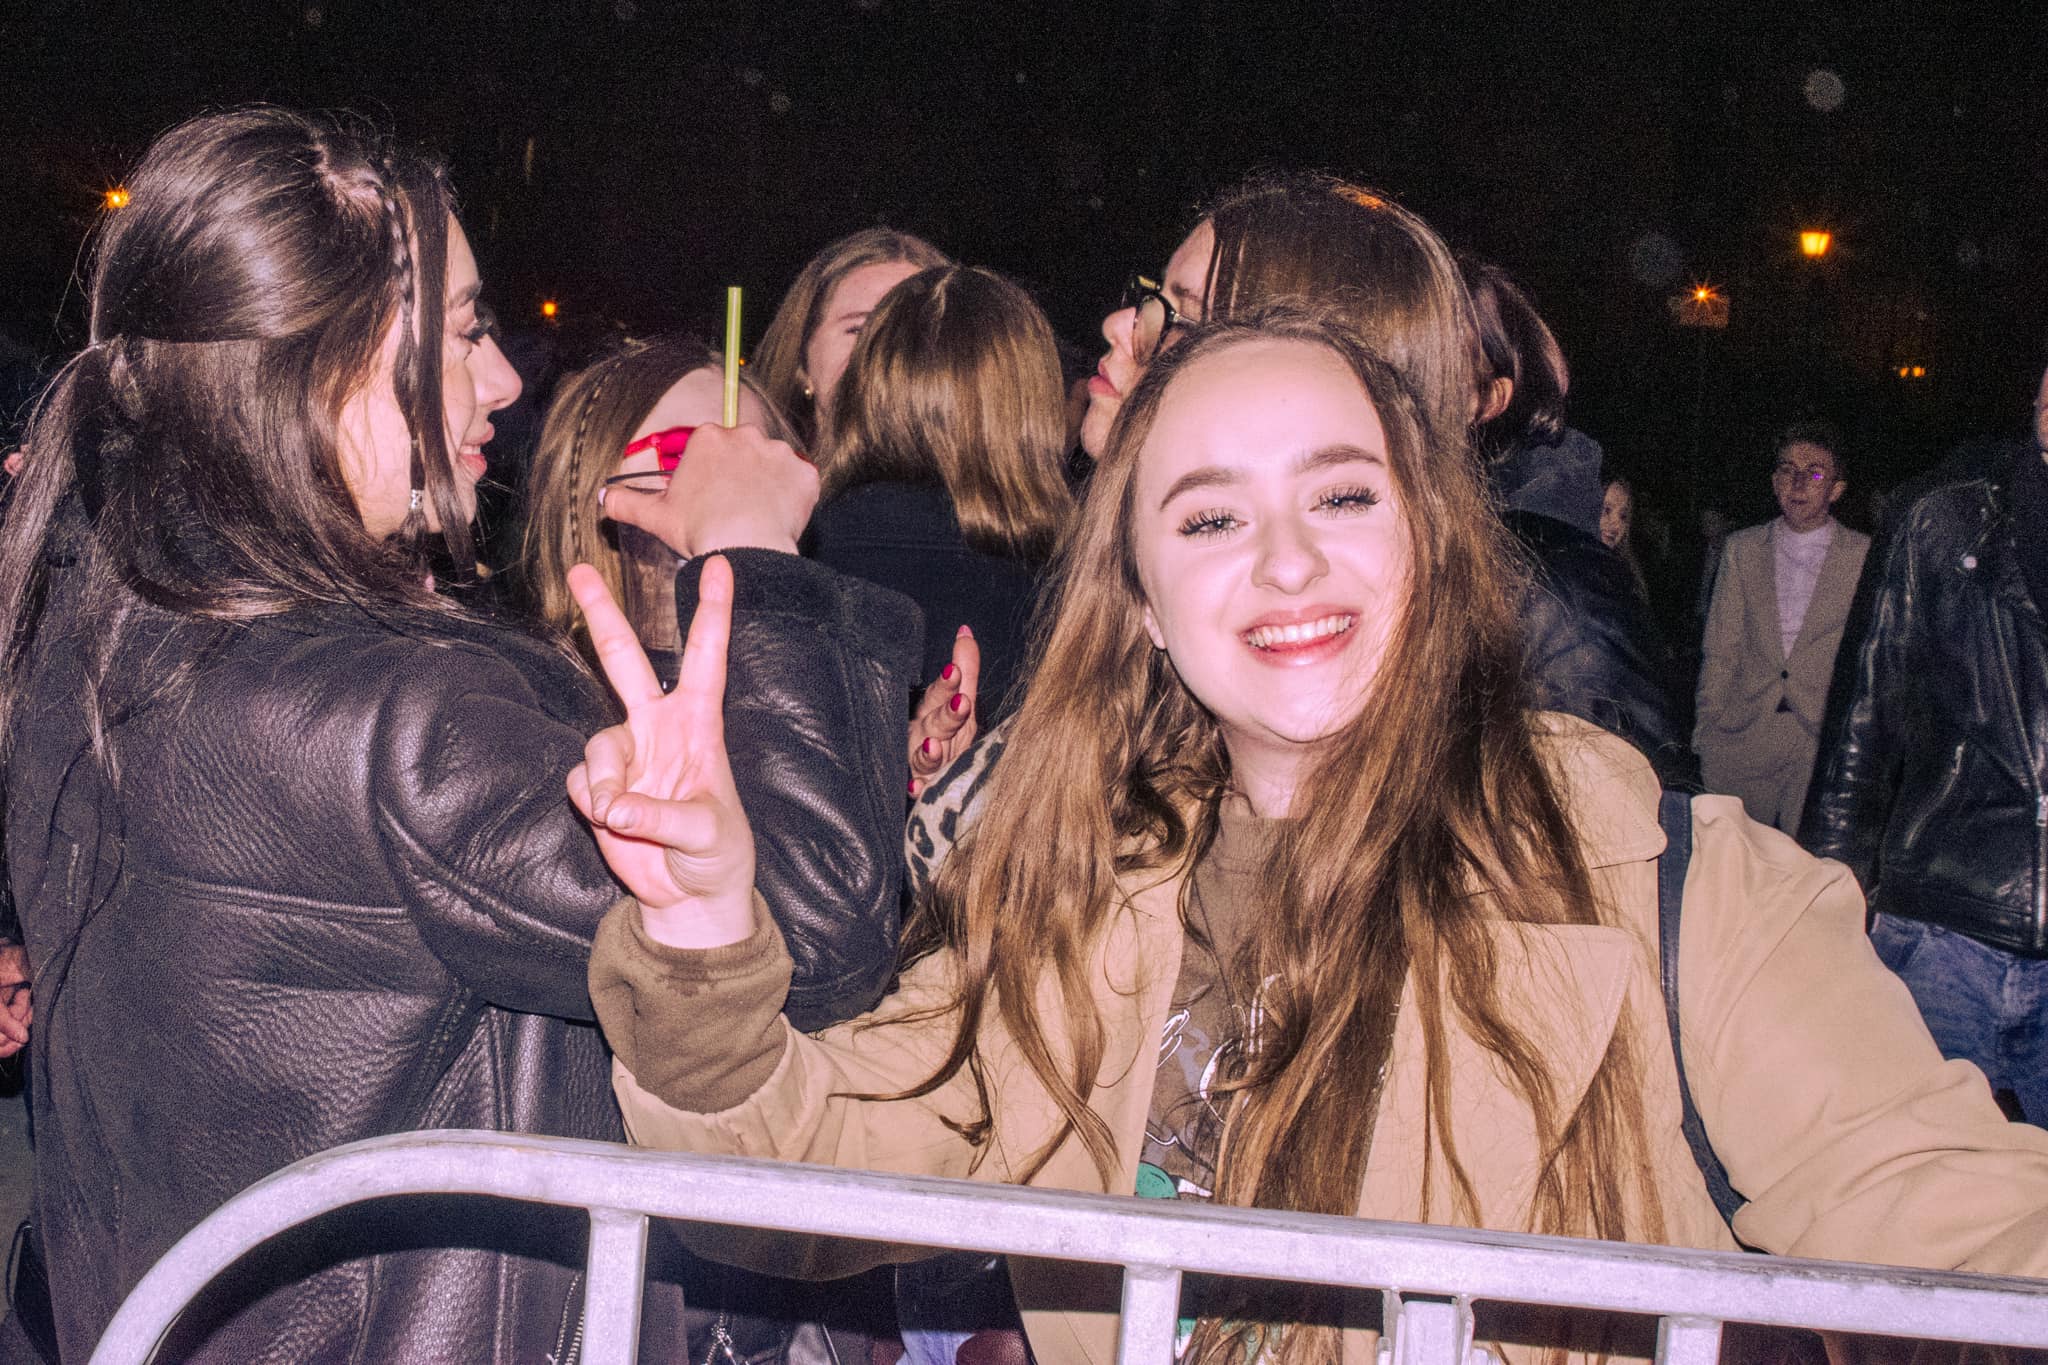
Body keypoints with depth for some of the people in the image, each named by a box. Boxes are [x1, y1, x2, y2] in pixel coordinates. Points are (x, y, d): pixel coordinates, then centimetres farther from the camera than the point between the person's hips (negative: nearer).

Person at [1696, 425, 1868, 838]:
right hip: (1741, 736, 2)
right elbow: (1719, 649, 11)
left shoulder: (1866, 557, 6)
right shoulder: (1742, 549, 12)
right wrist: (1705, 728, 4)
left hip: (1825, 740, -2)